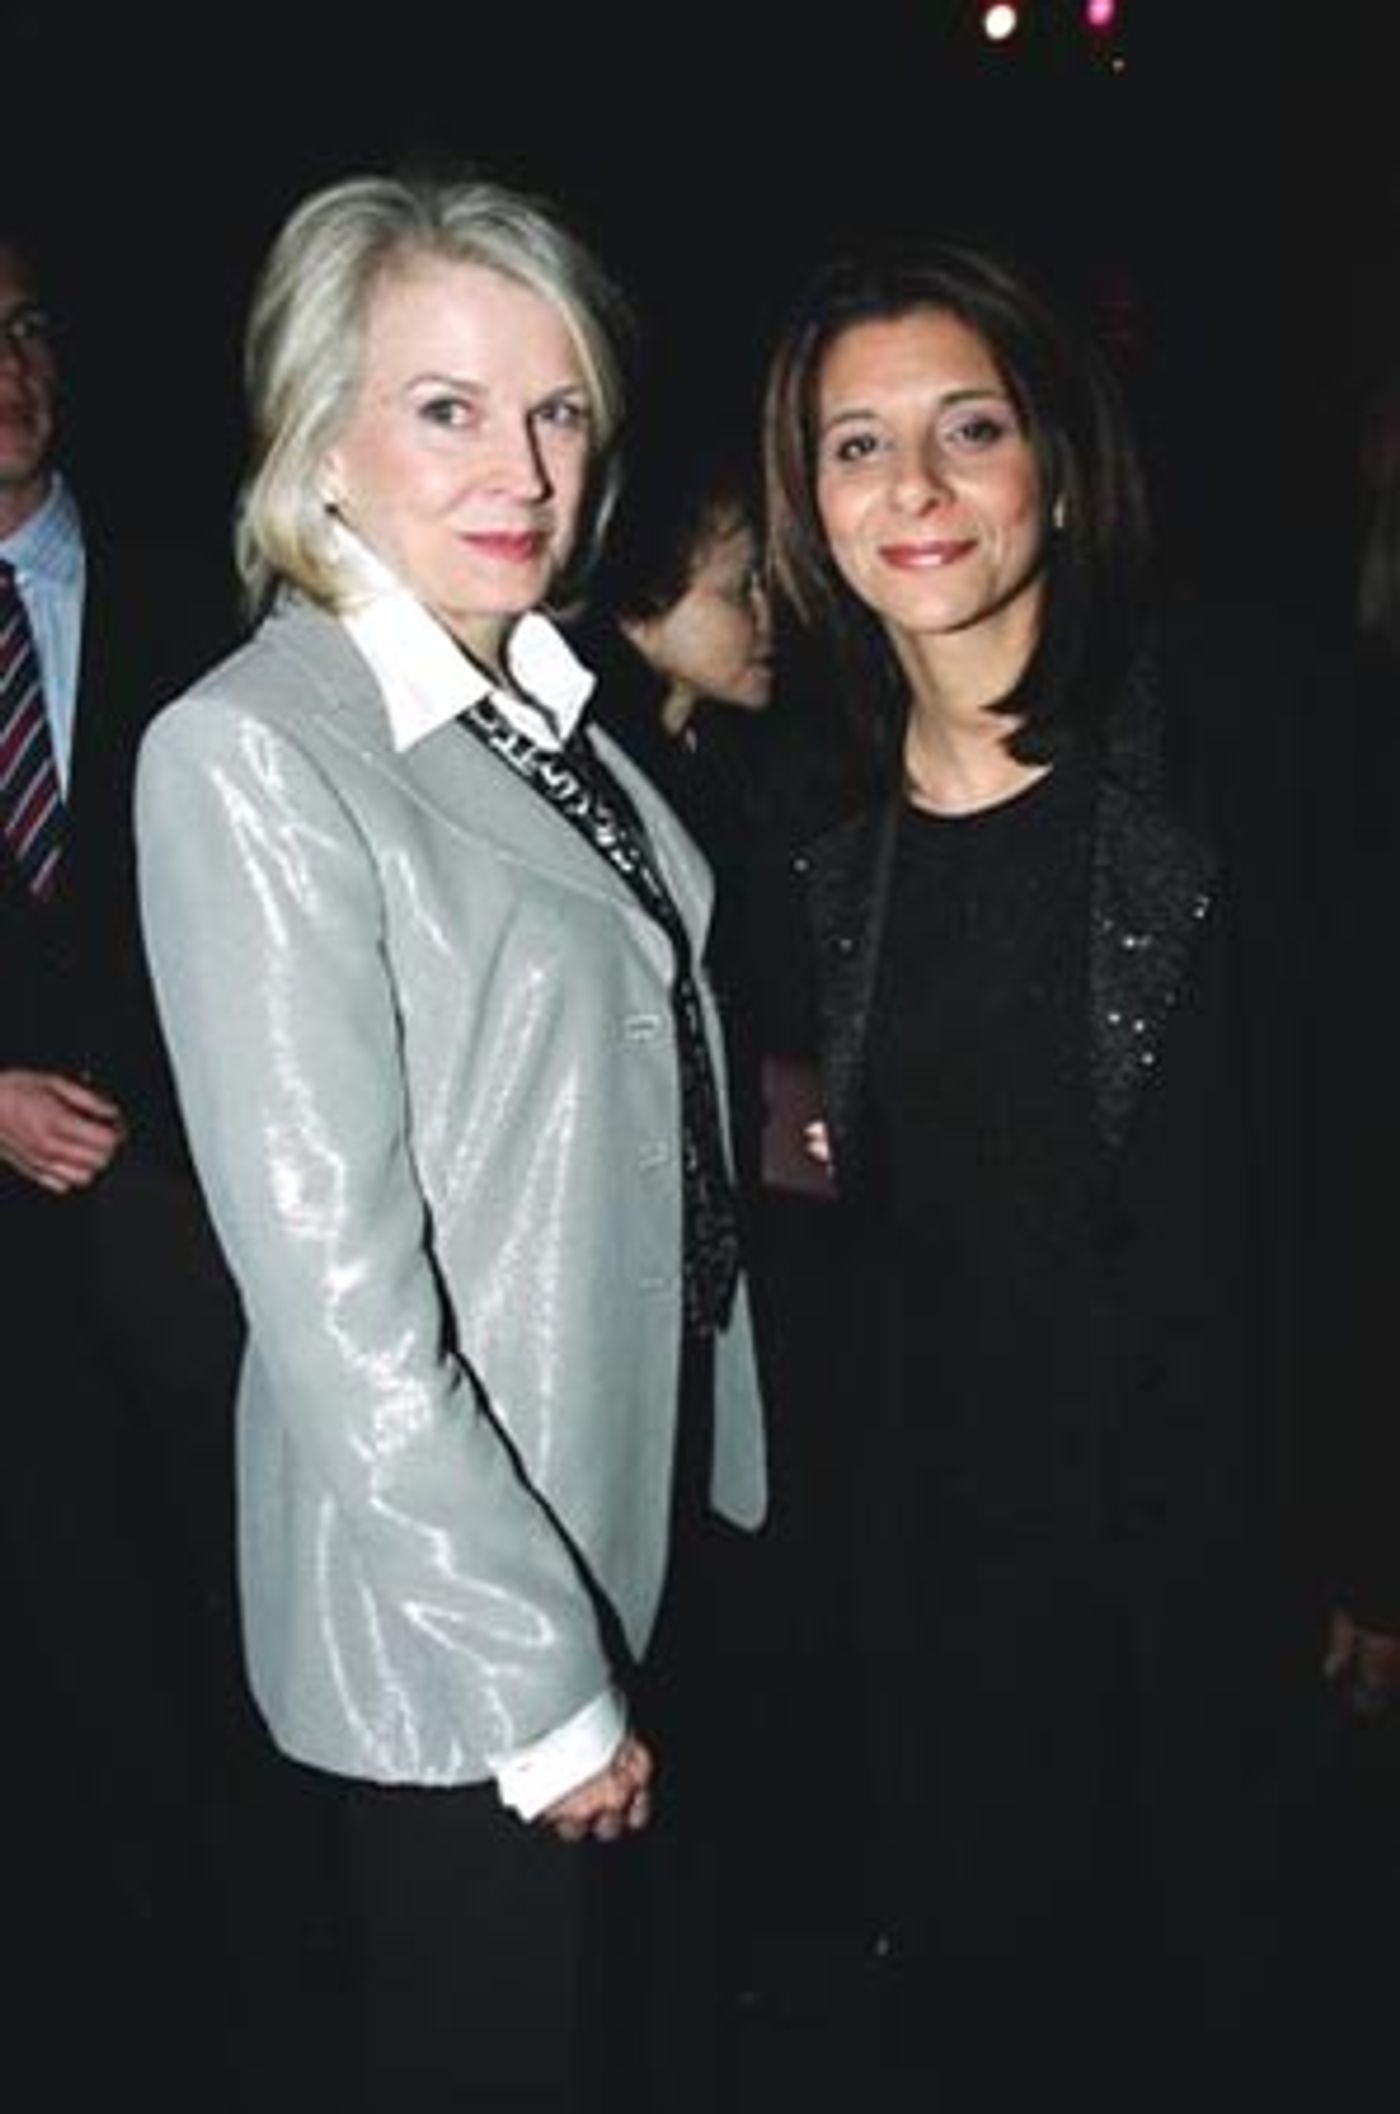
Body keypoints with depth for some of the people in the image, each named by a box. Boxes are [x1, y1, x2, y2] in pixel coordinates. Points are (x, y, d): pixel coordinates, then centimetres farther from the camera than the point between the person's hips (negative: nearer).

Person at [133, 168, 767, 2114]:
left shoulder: (545, 704, 4)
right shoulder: (249, 757, -19)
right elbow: (335, 1294, -22)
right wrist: (542, 1693, -19)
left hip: (658, 1527, 7)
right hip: (453, 1615, -7)